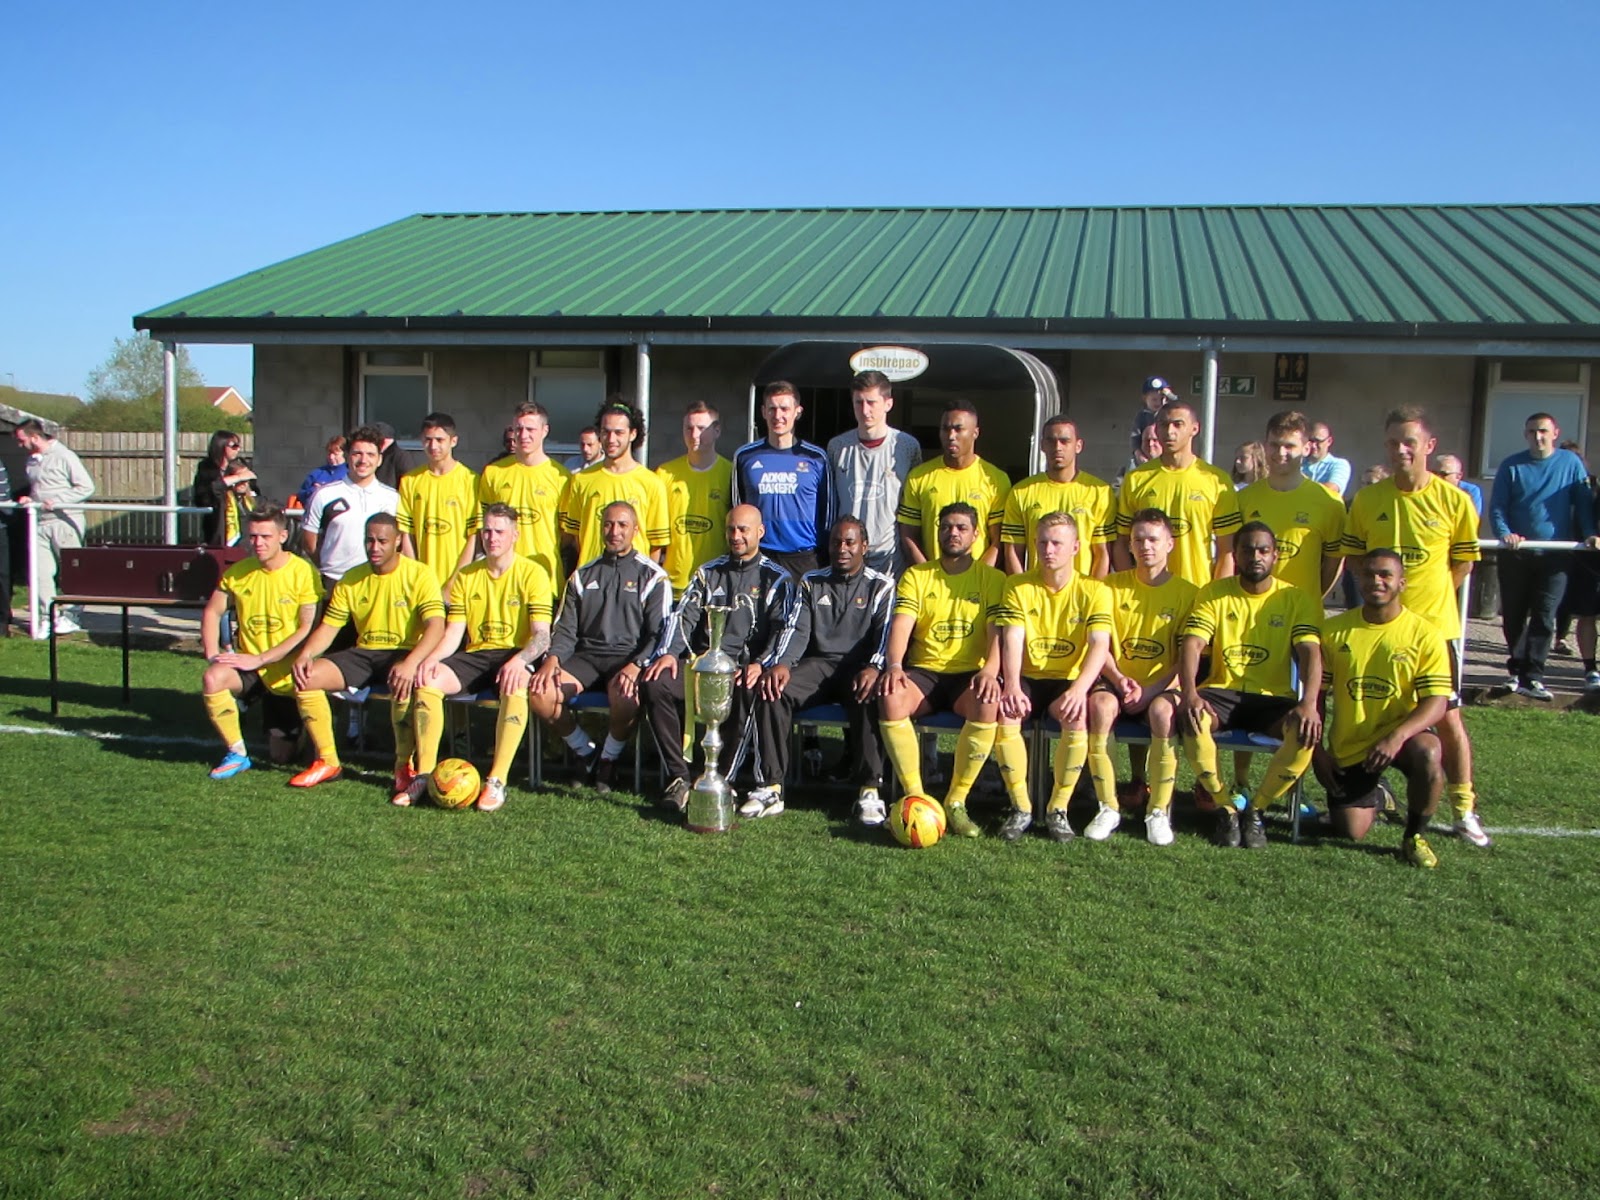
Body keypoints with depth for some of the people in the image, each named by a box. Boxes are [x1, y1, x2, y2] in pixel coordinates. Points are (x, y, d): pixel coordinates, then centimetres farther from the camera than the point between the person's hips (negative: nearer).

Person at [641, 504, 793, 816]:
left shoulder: (776, 578, 11)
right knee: (655, 683, -24)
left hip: (746, 665, -4)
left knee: (752, 691, -39)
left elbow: (782, 628, -2)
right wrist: (669, 652, -8)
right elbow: (683, 615, 12)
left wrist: (760, 664, -21)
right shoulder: (709, 572, 22)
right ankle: (678, 777, -20)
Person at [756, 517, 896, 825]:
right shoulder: (811, 583, 18)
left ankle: (869, 789, -34)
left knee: (869, 695, -38)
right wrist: (781, 663, -16)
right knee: (771, 689, -26)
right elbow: (796, 629, 6)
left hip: (859, 666, -3)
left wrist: (874, 667, -26)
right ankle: (771, 785, -25)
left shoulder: (881, 586, 10)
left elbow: (888, 634, -4)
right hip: (818, 664, 3)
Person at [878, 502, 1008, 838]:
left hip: (969, 673, -1)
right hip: (924, 671, 1)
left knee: (989, 704, -35)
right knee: (890, 698, -32)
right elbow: (901, 624, -3)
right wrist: (894, 666, -22)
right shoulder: (916, 576, 12)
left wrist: (990, 670, -25)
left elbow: (997, 630, -4)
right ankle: (915, 796, -20)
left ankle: (956, 801, -21)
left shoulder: (992, 578, 9)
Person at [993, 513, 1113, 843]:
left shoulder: (1094, 590, -2)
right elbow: (1012, 640, -10)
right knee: (1003, 711, -30)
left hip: (1069, 680, -1)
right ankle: (1021, 807, -16)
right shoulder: (1018, 586, 2)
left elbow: (1100, 645, -15)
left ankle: (1058, 809, -14)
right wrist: (1012, 686, -28)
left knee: (1077, 716, -33)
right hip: (1028, 678, 1)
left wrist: (1079, 689, -33)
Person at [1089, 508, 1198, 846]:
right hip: (1118, 682, 1)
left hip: (1161, 686, -1)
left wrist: (1150, 690, -14)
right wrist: (1119, 680, -15)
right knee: (1100, 704, -33)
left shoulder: (1186, 593, 2)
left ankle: (1159, 811, -22)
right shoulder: (1113, 586, 6)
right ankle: (1109, 807, -23)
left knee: (1163, 710, -36)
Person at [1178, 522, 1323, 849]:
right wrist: (1189, 694, -28)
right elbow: (1192, 645, -8)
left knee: (1307, 730, -32)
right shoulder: (1214, 594, 4)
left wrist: (1309, 703, -29)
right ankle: (1225, 808, -14)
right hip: (1222, 692, 0)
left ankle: (1255, 810, -9)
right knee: (1191, 718, -34)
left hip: (1273, 699, 0)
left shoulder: (1297, 599, 3)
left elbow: (1311, 653, -10)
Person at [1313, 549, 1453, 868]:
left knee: (1428, 754, -36)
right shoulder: (1336, 630, -2)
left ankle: (1415, 836, -9)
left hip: (1401, 734, -1)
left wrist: (1396, 737, -31)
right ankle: (1372, 794, 34)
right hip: (1348, 745, 2)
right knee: (1351, 832, -4)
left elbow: (1436, 702, -14)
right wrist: (1316, 750, -3)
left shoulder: (1424, 634, -8)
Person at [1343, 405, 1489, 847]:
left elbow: (1463, 563, 4)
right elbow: (1354, 557, 10)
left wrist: (1427, 596, -1)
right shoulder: (1366, 499, -1)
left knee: (1447, 717, 3)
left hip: (1436, 625, -2)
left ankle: (1464, 808, 11)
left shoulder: (1454, 501, -5)